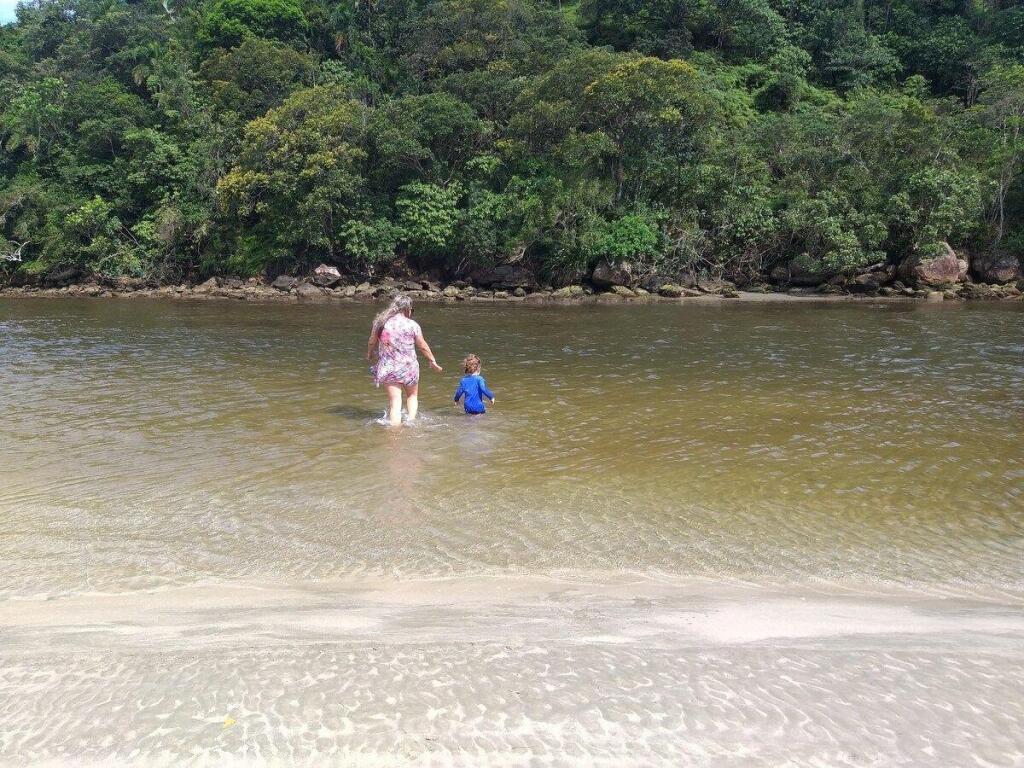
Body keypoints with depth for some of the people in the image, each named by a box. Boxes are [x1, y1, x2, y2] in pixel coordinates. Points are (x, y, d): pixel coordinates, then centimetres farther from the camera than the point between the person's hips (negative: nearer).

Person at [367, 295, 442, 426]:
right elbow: (423, 346, -1)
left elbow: (372, 342, 9)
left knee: (394, 403, 6)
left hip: (388, 368, 1)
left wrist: (369, 354, 30)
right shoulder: (412, 325, -10)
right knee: (412, 396, 24)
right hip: (409, 368, -1)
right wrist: (432, 361, 14)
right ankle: (411, 421, 12)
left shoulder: (380, 322, -4)